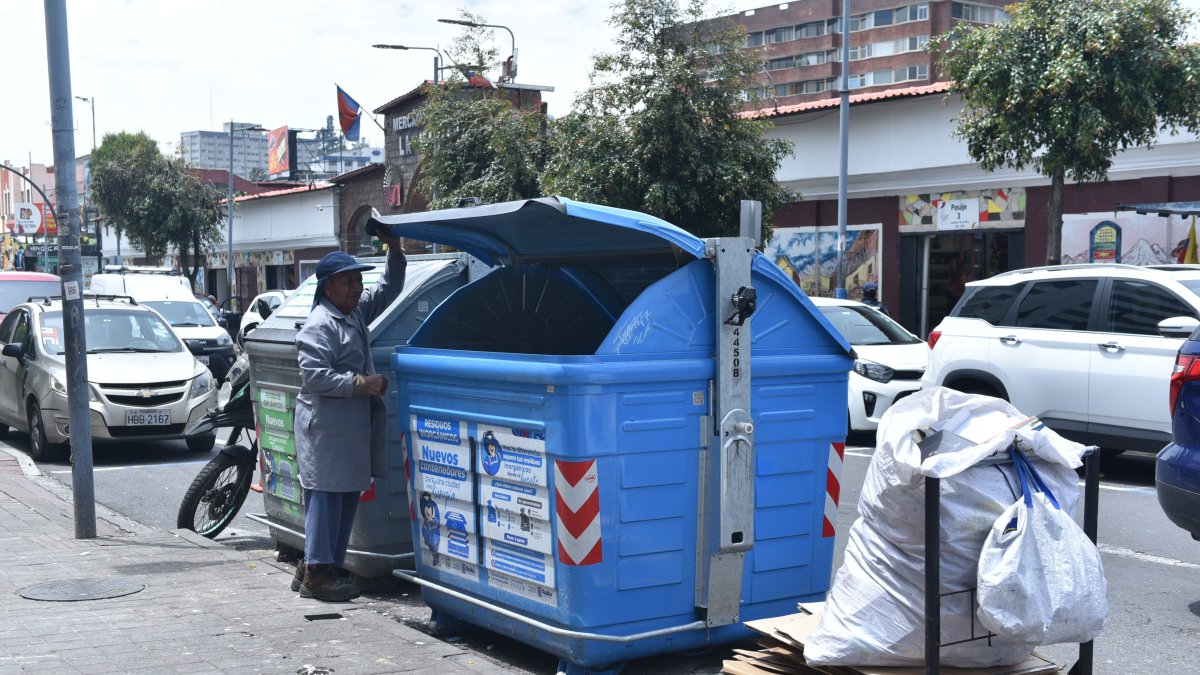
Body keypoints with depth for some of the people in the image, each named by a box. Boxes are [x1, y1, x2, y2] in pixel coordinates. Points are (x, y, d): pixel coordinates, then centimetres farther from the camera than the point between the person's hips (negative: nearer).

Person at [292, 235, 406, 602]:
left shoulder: (356, 312, 14)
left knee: (348, 495, 12)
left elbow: (389, 288, 25)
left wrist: (395, 251, 10)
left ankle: (330, 565, 20)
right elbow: (313, 375, -20)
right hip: (325, 424, -9)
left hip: (353, 424, 9)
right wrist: (361, 383, -20)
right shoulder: (320, 325, -14)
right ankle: (317, 573, 1)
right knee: (326, 495, -6)